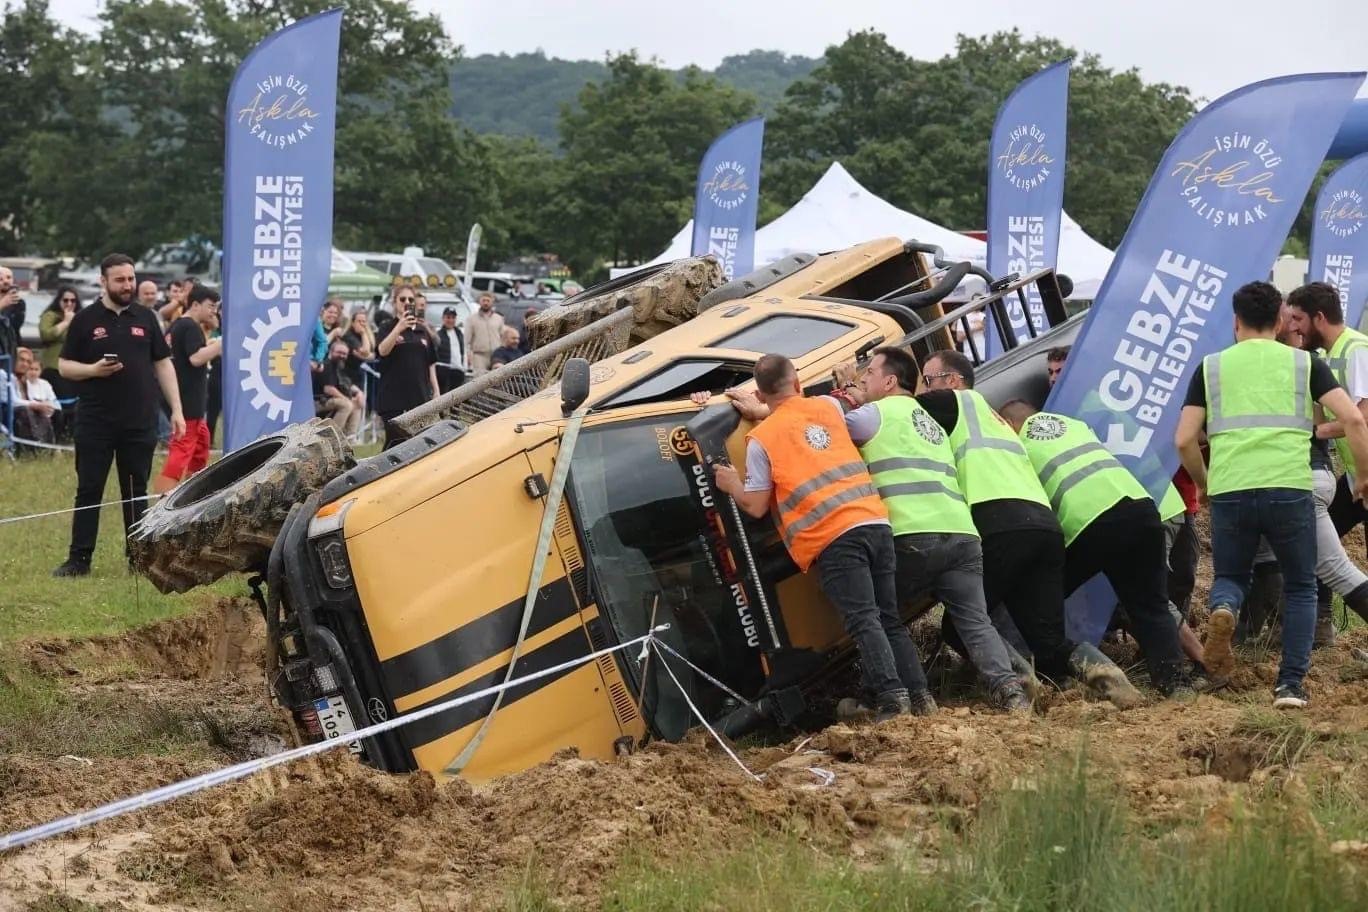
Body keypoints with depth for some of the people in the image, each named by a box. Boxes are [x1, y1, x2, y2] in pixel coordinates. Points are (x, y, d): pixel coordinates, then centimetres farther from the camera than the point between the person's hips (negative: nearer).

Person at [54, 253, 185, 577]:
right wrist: (93, 370, -17)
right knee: (89, 491, 0)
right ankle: (79, 559, 2)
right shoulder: (85, 320, 2)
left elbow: (163, 365, 12)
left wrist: (176, 409, 6)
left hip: (140, 423, 2)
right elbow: (64, 366, 3)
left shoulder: (145, 318, 9)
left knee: (136, 491, 8)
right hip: (95, 423, -2)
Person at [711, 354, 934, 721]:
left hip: (832, 538, -5)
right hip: (876, 522, 5)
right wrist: (761, 414, 43)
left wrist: (732, 485, 22)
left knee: (863, 621, -9)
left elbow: (757, 507, 3)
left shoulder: (761, 439, 3)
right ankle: (919, 694, 4)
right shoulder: (827, 408, 17)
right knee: (890, 619, 12)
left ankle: (891, 695, -22)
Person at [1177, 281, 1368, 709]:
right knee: (1300, 587, 18)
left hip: (1229, 492, 1)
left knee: (1230, 576, 23)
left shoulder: (1211, 367, 14)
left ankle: (1223, 610, -13)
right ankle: (1291, 685, 6)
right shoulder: (1304, 363, 12)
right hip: (1290, 491, -1)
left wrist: (1202, 482, 26)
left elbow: (1184, 440, 9)